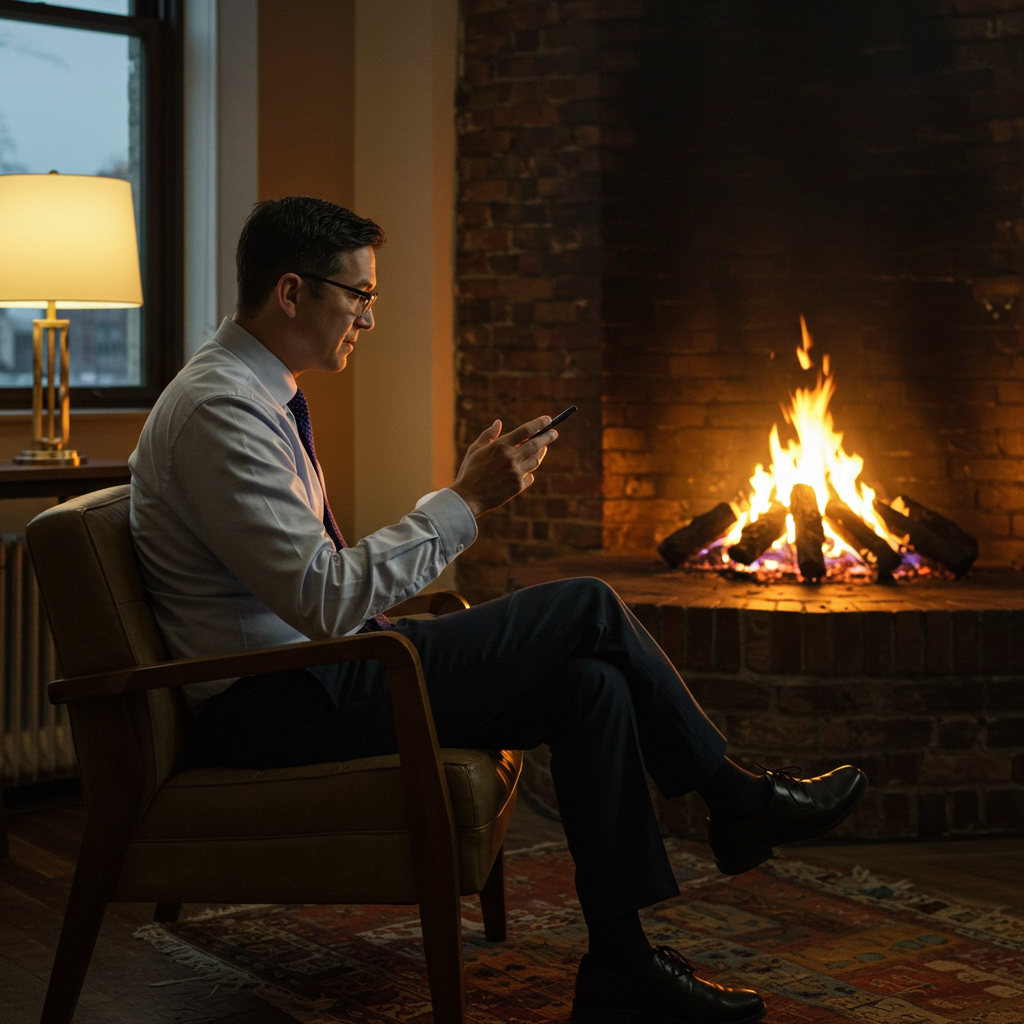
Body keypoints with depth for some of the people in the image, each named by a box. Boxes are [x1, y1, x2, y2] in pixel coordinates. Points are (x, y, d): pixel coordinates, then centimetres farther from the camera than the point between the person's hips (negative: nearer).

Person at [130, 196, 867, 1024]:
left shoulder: (262, 393, 13)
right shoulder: (220, 410, -19)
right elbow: (324, 599, -26)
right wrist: (466, 499, -21)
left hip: (312, 672, 10)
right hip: (276, 708, -10)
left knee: (591, 684, -5)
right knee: (587, 608, -11)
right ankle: (737, 800, 9)